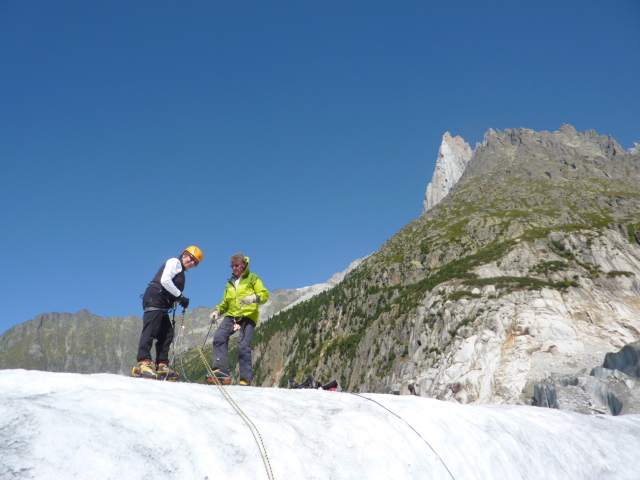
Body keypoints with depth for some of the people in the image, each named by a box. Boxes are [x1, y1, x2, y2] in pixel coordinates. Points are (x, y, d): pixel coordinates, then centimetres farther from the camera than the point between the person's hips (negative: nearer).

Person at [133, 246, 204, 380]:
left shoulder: (181, 272, 27)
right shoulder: (174, 262, 1)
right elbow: (164, 280, -15)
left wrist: (181, 300, 4)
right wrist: (180, 296, -13)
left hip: (163, 305, 10)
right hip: (155, 298, -10)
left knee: (167, 334, 4)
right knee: (151, 330, -18)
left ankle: (162, 365, 3)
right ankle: (142, 363, -25)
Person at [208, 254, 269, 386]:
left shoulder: (252, 278, 9)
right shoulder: (230, 283, 26)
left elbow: (265, 294, -3)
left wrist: (254, 298, -24)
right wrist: (217, 310, 7)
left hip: (248, 316, -5)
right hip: (232, 316, 5)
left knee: (243, 346, -17)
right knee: (219, 337, -20)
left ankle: (246, 379, -9)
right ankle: (222, 371, -22)